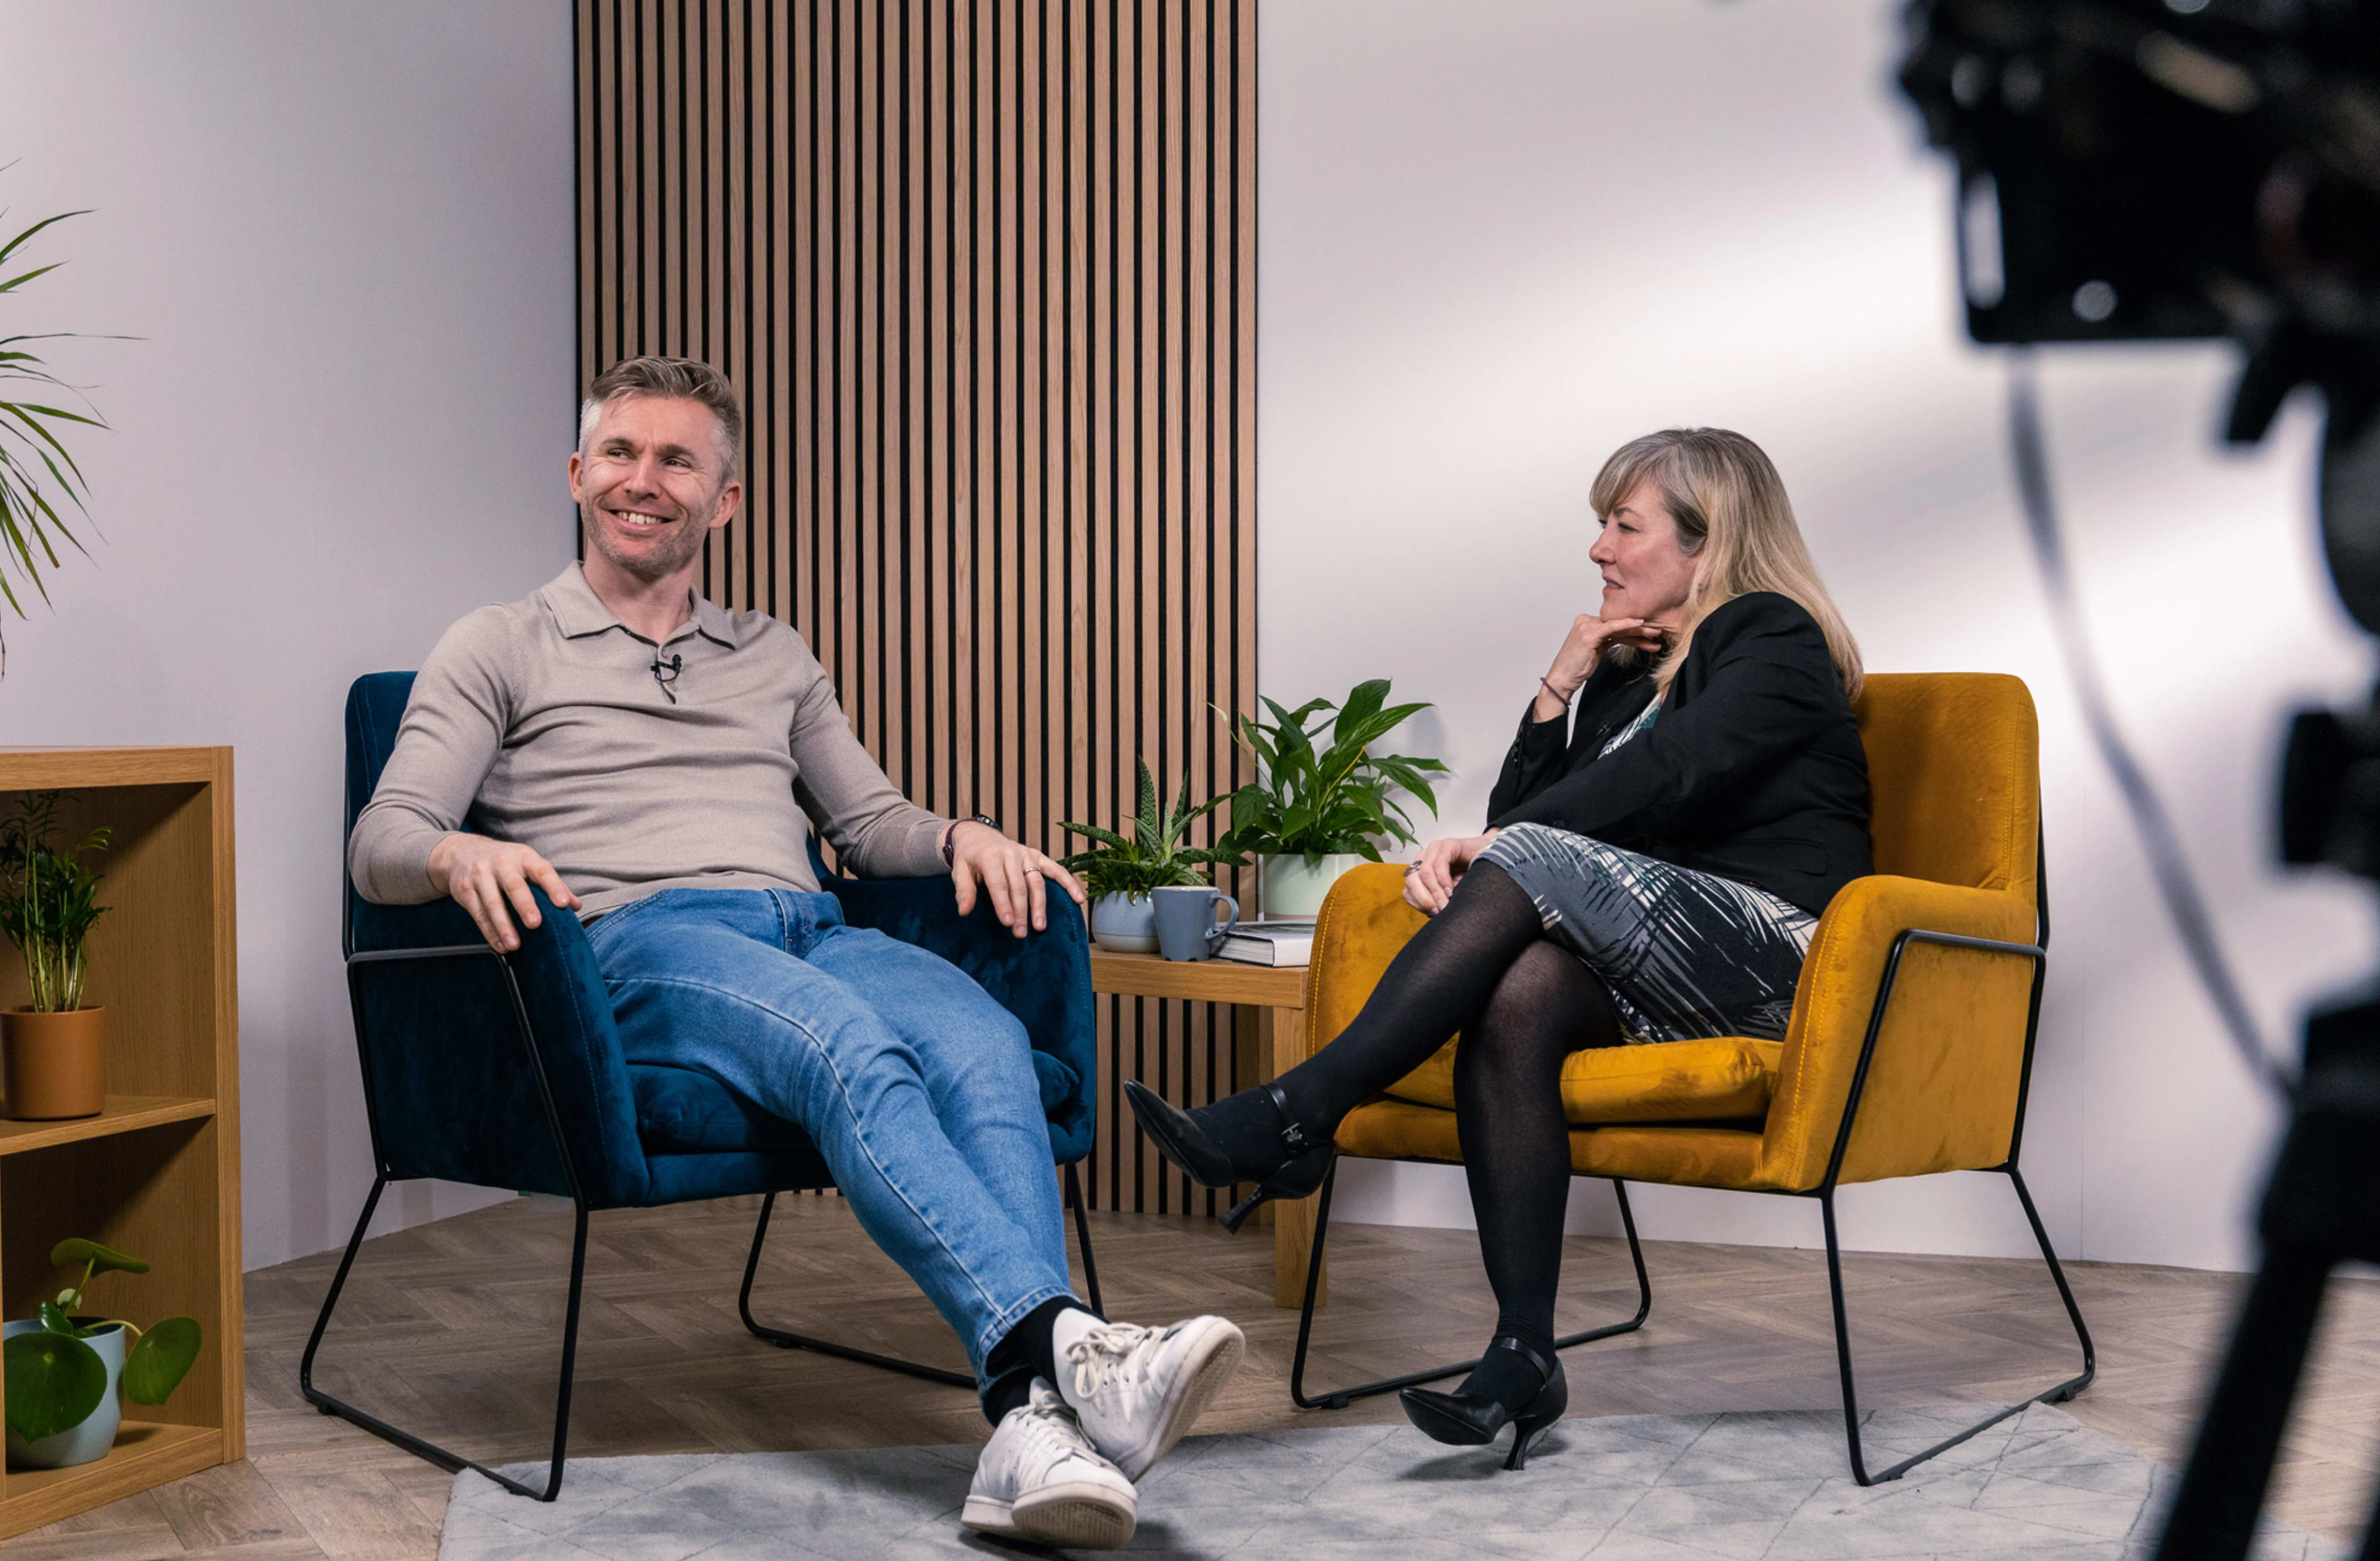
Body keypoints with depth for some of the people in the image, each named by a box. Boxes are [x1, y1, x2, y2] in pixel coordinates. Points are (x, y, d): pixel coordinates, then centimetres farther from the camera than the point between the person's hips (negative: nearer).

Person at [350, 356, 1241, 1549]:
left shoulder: (774, 658, 31)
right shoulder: (498, 652, 18)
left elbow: (870, 823, 32)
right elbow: (380, 845, 6)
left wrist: (960, 836, 7)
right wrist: (461, 855, -19)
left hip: (811, 932, 4)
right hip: (635, 945, -4)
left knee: (981, 1038, -33)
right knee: (849, 1048, -38)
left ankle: (1031, 1431, -48)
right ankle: (1065, 1347, -53)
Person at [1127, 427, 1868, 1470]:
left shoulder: (1773, 641, 3)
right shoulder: (1627, 670, 25)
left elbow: (1665, 780, -14)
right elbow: (1516, 812, 17)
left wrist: (1494, 847, -14)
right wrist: (1560, 691, 5)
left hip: (1772, 946, -6)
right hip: (1668, 973, 6)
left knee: (1533, 863, -28)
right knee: (1517, 1000, -29)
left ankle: (1294, 1115, -32)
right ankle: (1524, 1357, -36)